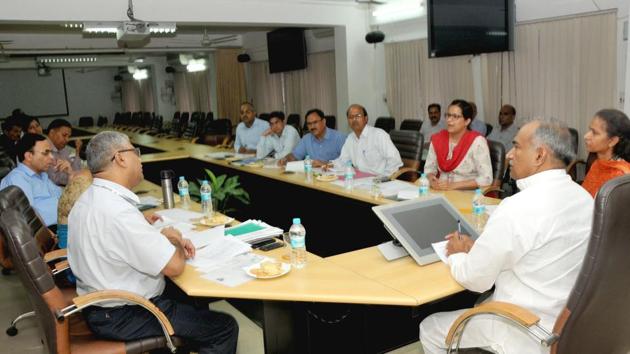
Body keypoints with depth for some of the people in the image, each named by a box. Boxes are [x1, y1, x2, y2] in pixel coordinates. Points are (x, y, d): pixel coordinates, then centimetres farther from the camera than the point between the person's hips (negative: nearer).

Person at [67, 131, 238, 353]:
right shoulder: (117, 211, -29)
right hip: (124, 318, -10)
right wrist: (172, 239, -4)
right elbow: (174, 266, -25)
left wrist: (165, 240, 0)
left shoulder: (89, 199, 3)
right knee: (225, 328, -2)